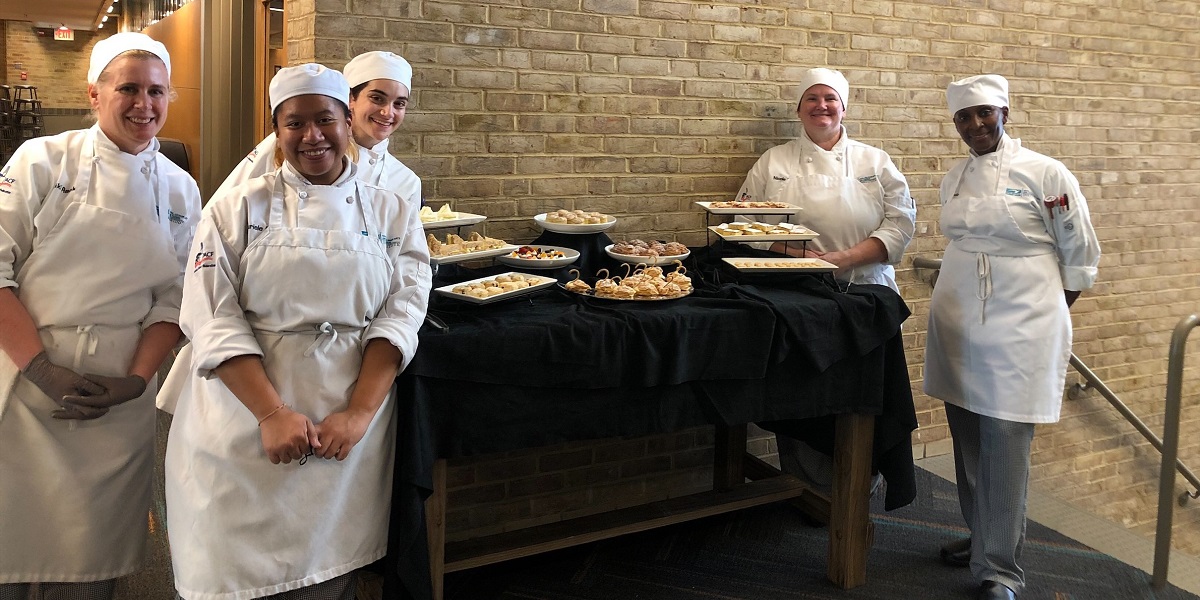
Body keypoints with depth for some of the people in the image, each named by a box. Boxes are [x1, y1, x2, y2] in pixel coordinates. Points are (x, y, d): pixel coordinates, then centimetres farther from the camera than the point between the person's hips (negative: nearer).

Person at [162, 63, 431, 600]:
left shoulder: (391, 215, 8)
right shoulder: (237, 209, 3)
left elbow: (400, 314, -1)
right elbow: (214, 319, -6)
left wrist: (360, 413, -14)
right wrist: (273, 413, -17)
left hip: (348, 431, 1)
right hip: (242, 430, 0)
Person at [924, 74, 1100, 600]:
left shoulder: (1046, 175, -7)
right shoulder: (953, 180, 10)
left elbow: (1080, 258, -1)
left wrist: (1047, 315, 0)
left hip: (1019, 330, -5)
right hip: (957, 325, 6)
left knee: (1005, 446, -7)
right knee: (967, 438, 12)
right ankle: (981, 535, 30)